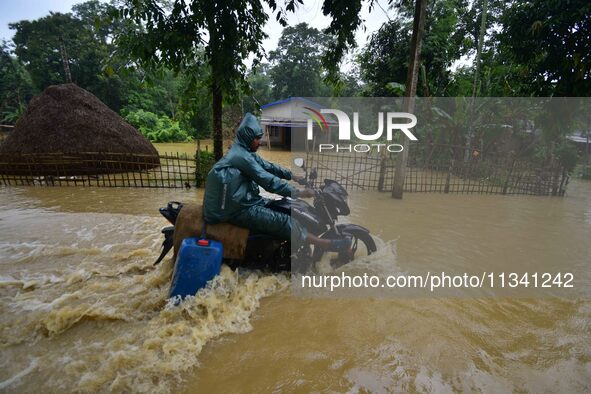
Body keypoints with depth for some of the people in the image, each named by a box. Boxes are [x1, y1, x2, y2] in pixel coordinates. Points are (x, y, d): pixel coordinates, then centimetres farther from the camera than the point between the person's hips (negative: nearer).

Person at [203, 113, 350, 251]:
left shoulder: (245, 152, 11)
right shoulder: (241, 156, -20)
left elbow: (268, 167, 13)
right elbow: (268, 181, -25)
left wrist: (293, 176, 6)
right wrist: (298, 193, -23)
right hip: (240, 209, -11)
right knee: (283, 221, -20)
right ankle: (326, 245, -20)